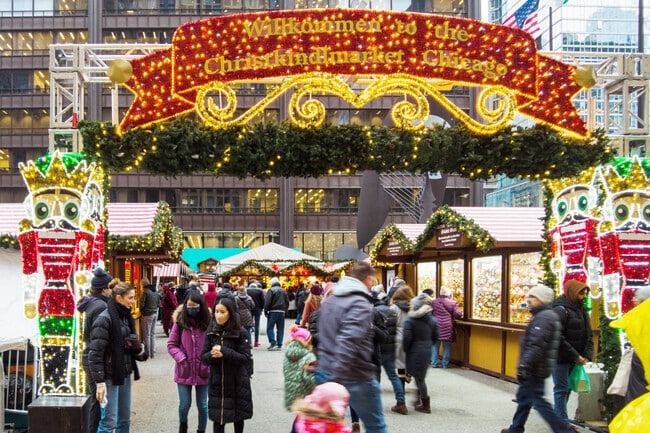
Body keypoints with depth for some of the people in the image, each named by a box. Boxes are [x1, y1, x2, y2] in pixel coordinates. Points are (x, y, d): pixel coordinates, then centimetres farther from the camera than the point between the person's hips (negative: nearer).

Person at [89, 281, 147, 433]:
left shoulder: (126, 317, 9)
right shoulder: (104, 319, -15)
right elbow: (95, 354, -17)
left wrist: (139, 349, -2)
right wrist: (100, 382, -20)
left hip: (124, 375, 8)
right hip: (109, 376, -8)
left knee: (124, 419, 13)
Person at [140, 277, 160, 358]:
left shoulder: (145, 292, -15)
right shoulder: (155, 291, 9)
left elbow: (142, 304, -16)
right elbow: (159, 303, 14)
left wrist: (140, 310, 2)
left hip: (147, 315, -7)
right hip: (155, 313, 7)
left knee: (147, 335, 0)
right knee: (153, 334, 13)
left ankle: (147, 354, 3)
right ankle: (153, 353, 17)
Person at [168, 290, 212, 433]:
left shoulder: (207, 322, -7)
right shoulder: (180, 322, -7)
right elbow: (171, 345, -1)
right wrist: (181, 358, -14)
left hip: (203, 370, 0)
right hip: (184, 370, 0)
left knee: (202, 405, 11)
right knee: (185, 404, 9)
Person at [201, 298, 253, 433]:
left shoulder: (240, 332, -10)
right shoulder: (211, 332, 1)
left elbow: (245, 358, -14)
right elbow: (203, 356, 2)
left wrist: (224, 352, -24)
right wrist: (212, 355, -21)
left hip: (237, 382, -2)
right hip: (217, 382, 2)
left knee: (238, 416, 13)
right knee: (217, 417, 5)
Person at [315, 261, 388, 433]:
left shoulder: (329, 301, 12)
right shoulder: (360, 304, -16)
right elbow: (349, 341, -28)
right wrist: (337, 378, -30)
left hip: (324, 373, 8)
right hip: (355, 377, -7)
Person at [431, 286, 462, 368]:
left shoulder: (434, 302, 3)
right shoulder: (453, 303, -3)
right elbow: (457, 314, -6)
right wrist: (460, 312, 14)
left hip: (436, 327, 2)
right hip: (447, 327, -2)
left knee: (435, 346, 8)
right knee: (447, 347, 6)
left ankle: (434, 363, 9)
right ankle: (445, 364, 9)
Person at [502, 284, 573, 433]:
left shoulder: (543, 318, -20)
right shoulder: (549, 315, 15)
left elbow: (536, 346, -28)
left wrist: (524, 365, -26)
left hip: (535, 369, -11)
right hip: (537, 368, 11)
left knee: (537, 400, -5)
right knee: (523, 396, 18)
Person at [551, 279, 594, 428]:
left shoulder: (581, 310, 13)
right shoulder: (560, 309, -14)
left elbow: (588, 335, 14)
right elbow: (558, 338, -20)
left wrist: (587, 355, -1)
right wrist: (575, 356, -17)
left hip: (575, 359, 8)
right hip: (561, 358, -8)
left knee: (566, 388, 13)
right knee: (562, 389, -2)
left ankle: (559, 417, 23)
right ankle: (563, 423, 2)